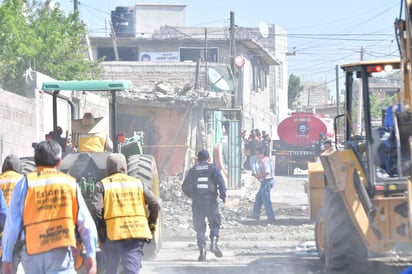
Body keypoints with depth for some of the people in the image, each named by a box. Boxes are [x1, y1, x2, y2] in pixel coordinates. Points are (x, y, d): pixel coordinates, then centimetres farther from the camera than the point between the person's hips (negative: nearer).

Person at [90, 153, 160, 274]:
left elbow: (95, 210, -8)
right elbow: (155, 204, 8)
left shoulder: (102, 185, 4)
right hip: (136, 233, 1)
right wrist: (151, 224, 22)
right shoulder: (137, 183, 12)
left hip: (112, 234, -1)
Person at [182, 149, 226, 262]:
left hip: (197, 203, 1)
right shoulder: (213, 169, 3)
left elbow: (185, 187, 12)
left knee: (200, 227, 5)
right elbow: (220, 182, -11)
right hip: (211, 201, -1)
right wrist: (223, 196, -5)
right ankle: (213, 242, -13)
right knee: (215, 224, 12)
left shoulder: (192, 171, 9)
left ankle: (202, 250, -6)